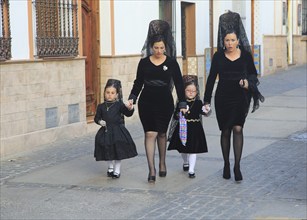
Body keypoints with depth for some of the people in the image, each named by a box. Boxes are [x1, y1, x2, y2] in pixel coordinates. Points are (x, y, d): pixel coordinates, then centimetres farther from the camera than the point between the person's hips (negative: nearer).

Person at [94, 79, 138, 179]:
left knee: (118, 151, 1)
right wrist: (100, 121, -11)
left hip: (118, 131, -2)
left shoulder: (119, 105, -4)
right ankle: (110, 168, 32)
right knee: (108, 151, 11)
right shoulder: (101, 106, 4)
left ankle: (117, 170, 14)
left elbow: (128, 114, -12)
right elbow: (97, 117, 10)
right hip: (106, 132, 2)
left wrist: (130, 108, -33)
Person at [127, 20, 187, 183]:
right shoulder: (144, 62, 2)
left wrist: (182, 104, -3)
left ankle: (162, 163, 32)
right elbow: (138, 82, 10)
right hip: (146, 102, 0)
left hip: (164, 102, 0)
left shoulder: (171, 62, -1)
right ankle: (151, 170, -9)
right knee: (150, 133, -7)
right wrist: (132, 98, -3)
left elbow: (179, 84, 1)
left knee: (162, 133, 11)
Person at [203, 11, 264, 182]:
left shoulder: (246, 55, 0)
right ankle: (226, 165, 22)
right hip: (223, 98, 1)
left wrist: (248, 83, -12)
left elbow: (253, 74, 11)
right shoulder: (218, 56, 0)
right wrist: (207, 100, 3)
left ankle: (237, 166, -11)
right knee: (225, 131, 8)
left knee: (237, 128, -14)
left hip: (240, 98, -1)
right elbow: (212, 78, 5)